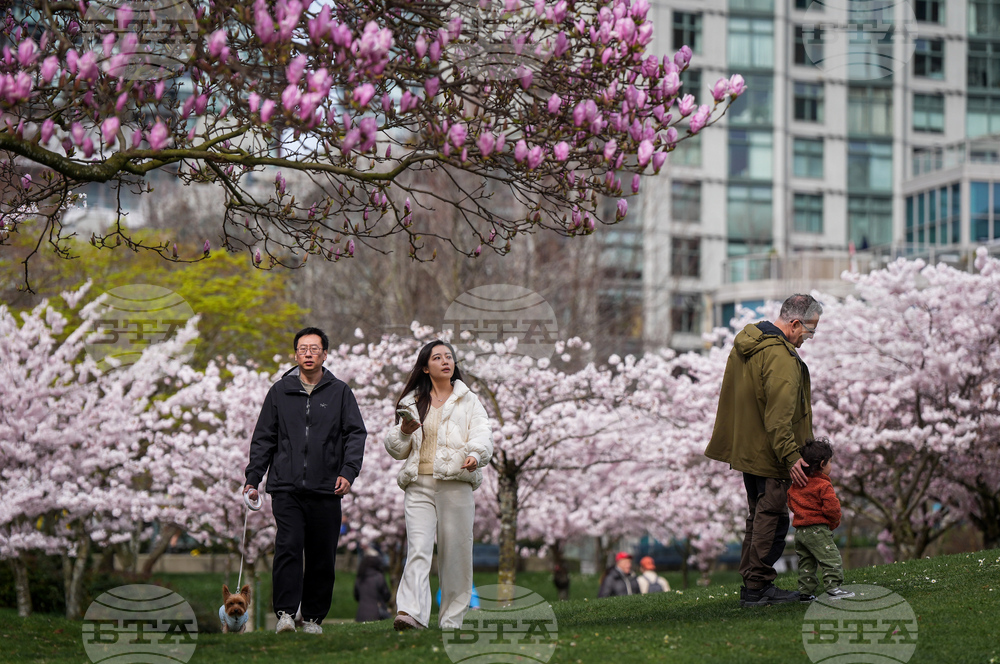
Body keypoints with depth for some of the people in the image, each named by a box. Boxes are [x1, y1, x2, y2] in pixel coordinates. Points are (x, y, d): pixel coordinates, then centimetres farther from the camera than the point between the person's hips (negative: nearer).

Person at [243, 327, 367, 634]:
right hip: (286, 488, 0)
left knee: (322, 557, 3)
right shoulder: (280, 391, 12)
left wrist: (348, 471, -9)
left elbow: (356, 434, 6)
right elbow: (263, 438, 14)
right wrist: (252, 479, 6)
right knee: (288, 547, -16)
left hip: (326, 491, 1)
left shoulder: (340, 392, 10)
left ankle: (313, 618, 12)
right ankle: (285, 613, -17)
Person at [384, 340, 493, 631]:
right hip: (418, 484, 0)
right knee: (418, 549, -15)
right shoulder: (411, 402, 17)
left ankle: (452, 620, 8)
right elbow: (396, 450, 18)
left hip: (456, 484, 0)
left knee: (455, 552, 0)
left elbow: (482, 434, -1)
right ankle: (411, 613, -28)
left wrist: (475, 455, -22)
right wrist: (404, 432, -4)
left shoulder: (469, 401, 14)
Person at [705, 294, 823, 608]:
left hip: (746, 448, 10)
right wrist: (790, 455, -24)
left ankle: (752, 584, 21)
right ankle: (758, 587, -1)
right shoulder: (780, 357, -22)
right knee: (772, 517, -3)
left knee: (760, 516, 17)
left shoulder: (745, 342, 10)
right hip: (768, 453, -10)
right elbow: (779, 414, -26)